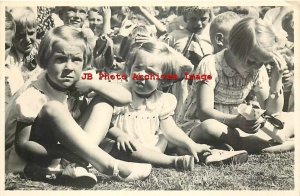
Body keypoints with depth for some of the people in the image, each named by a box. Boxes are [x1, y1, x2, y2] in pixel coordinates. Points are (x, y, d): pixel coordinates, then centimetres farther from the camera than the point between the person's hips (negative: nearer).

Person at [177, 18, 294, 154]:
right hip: (196, 126, -5)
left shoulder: (258, 70, -1)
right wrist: (236, 121, -43)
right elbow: (204, 112, -26)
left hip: (233, 126, 5)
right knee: (209, 128, -42)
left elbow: (272, 111, 0)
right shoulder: (210, 65, -18)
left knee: (293, 119, -4)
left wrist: (276, 79, -15)